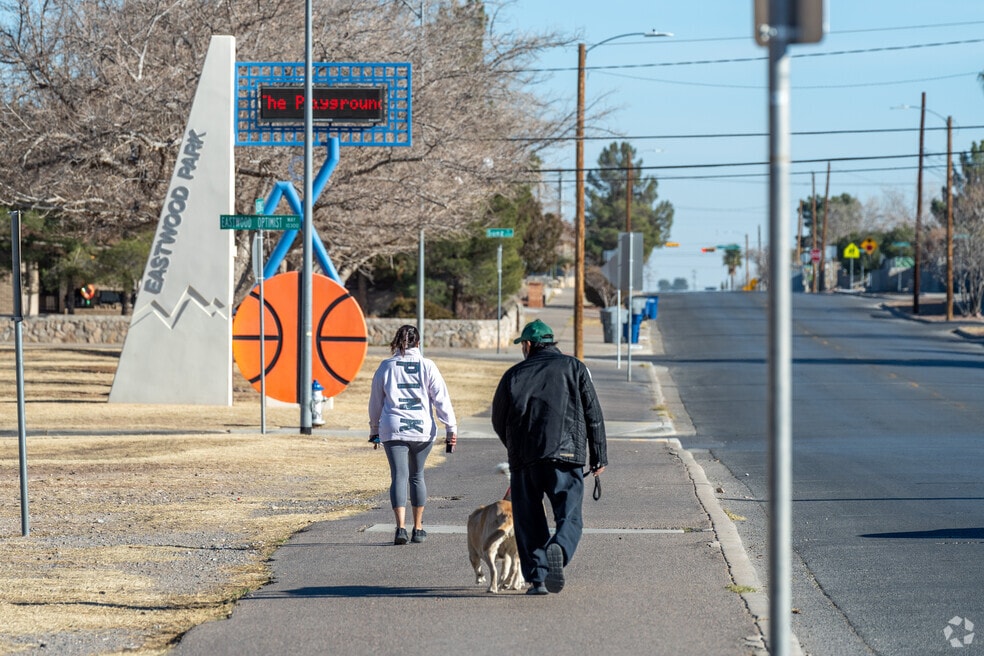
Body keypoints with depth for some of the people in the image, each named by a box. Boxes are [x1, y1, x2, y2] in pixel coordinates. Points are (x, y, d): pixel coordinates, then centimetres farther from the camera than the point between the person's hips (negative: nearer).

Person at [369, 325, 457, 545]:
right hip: (422, 429, 1)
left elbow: (375, 401, 10)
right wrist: (451, 428, -1)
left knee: (399, 476, -3)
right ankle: (418, 529, 20)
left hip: (393, 429, -1)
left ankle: (401, 527, -19)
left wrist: (374, 429, 22)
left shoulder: (386, 366, 3)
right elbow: (441, 398, -4)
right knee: (417, 476, 15)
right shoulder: (427, 366, 0)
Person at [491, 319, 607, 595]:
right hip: (565, 454, -1)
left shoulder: (514, 374, 15)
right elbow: (593, 414, 7)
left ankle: (537, 577, 0)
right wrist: (599, 457, 10)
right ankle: (558, 549, -33)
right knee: (569, 515, -3)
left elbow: (498, 421, 19)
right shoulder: (574, 367, 12)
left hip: (523, 458, 1)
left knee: (529, 520, 9)